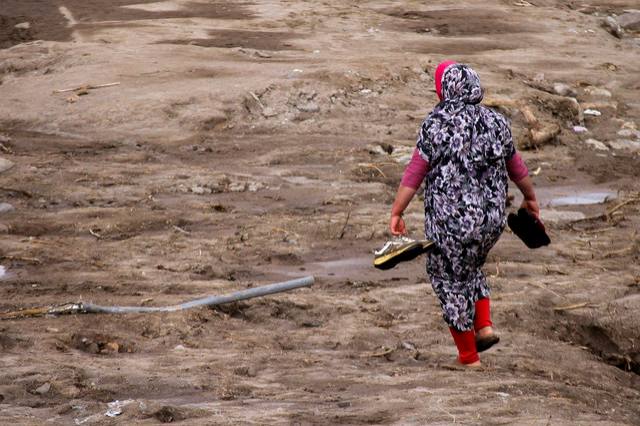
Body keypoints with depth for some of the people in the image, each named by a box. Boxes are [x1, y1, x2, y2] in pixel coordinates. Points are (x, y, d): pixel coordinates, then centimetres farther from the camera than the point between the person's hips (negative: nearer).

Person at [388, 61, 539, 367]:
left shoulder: (437, 123, -11)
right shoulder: (495, 123, 4)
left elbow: (414, 172, -11)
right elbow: (515, 166, 17)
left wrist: (396, 213, -5)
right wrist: (530, 198, 33)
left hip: (450, 220, -5)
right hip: (491, 218, 5)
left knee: (451, 279, 10)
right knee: (471, 268, 29)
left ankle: (468, 356, 16)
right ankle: (484, 325, 11)